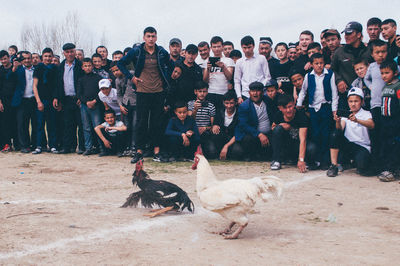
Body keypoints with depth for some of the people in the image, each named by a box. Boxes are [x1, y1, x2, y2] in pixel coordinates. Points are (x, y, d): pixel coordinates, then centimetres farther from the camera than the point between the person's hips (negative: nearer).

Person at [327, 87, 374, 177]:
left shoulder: (366, 114, 1)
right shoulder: (346, 115, 9)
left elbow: (371, 125, -22)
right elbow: (340, 128, -9)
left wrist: (357, 120, -40)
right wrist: (338, 122, -33)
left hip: (362, 147, -3)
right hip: (348, 145, 3)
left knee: (362, 168, -32)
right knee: (336, 134, -26)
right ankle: (334, 166, -19)